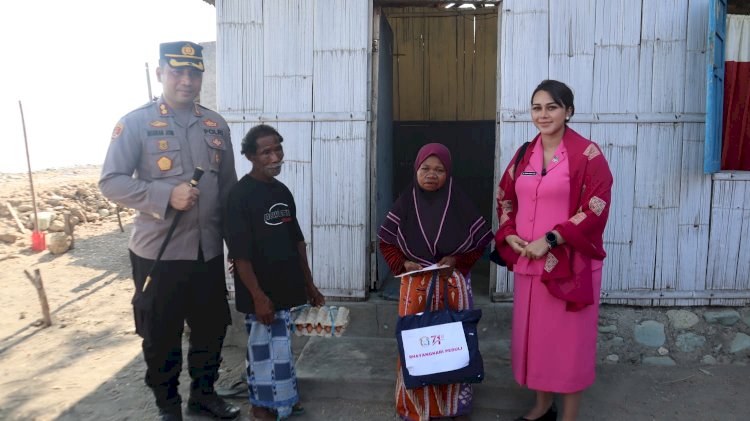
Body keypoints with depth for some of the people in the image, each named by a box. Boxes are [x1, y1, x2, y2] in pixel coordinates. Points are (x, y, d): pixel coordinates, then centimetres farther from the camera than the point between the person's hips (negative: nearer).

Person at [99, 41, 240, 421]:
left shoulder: (216, 125, 8)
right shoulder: (135, 123, -6)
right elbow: (110, 182, -12)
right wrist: (166, 196, -24)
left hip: (208, 250, 4)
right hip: (158, 253, -4)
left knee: (212, 327, 16)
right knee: (161, 335, 10)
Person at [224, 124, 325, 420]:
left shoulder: (283, 192, 8)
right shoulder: (240, 195, -15)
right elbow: (240, 253, -18)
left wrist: (309, 284, 13)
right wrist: (258, 296, -20)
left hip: (285, 287, 7)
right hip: (261, 293, -7)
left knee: (281, 346, 19)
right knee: (264, 348, 6)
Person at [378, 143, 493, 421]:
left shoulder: (459, 203, -5)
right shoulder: (405, 203, -3)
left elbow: (480, 242, 2)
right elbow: (386, 242, 4)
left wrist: (456, 260, -13)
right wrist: (403, 264, -12)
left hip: (454, 284, 0)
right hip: (416, 285, 0)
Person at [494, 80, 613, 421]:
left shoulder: (587, 153, -9)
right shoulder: (525, 154, 8)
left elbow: (596, 208, -15)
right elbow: (505, 198, 15)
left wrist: (550, 240, -19)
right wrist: (509, 235, -2)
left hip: (570, 262, -5)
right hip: (528, 262, 6)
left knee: (568, 339, 5)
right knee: (533, 333, 15)